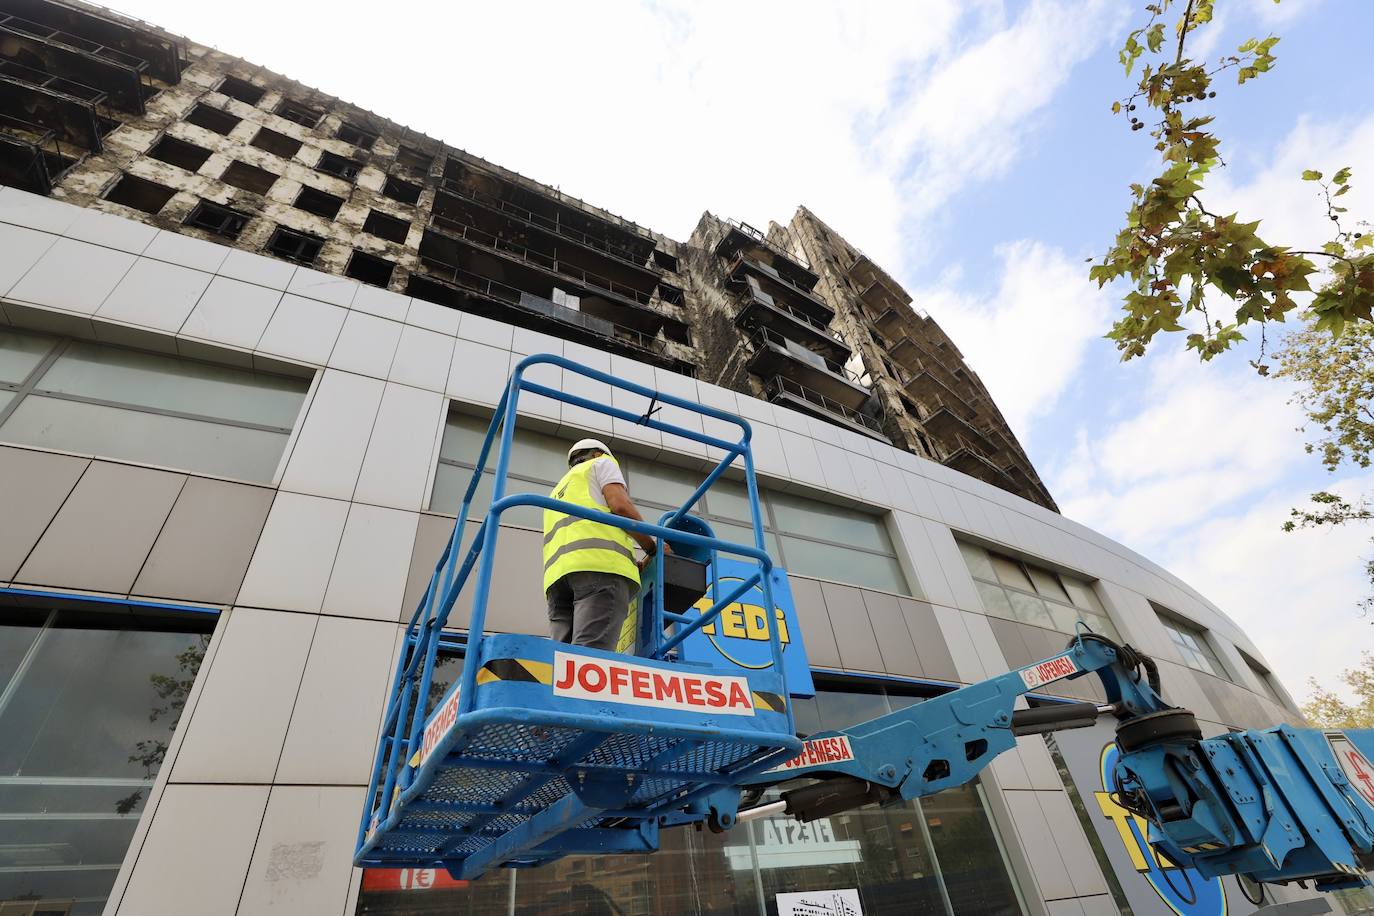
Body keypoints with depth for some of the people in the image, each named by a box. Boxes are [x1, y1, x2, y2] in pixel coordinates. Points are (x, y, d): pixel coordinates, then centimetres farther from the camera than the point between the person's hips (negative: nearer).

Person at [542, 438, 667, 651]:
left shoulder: (558, 492, 42)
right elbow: (620, 506, 3)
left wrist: (634, 565, 27)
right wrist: (654, 548, 13)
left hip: (558, 572, 7)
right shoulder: (601, 463, 24)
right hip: (599, 561, -6)